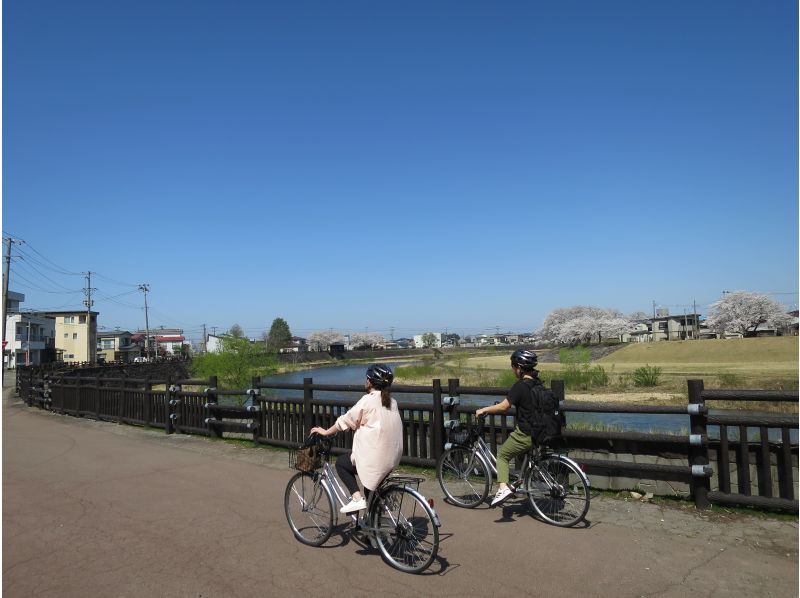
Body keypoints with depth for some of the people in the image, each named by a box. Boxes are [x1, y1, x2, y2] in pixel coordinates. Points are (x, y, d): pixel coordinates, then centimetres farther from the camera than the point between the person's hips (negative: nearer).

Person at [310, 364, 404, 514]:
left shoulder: (369, 400, -10)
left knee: (341, 463, 15)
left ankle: (357, 498, 3)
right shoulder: (391, 401, 10)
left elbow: (346, 420, -6)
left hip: (374, 456, -7)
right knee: (371, 493, 24)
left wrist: (326, 432, 7)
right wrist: (359, 426, 26)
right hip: (393, 457, 7)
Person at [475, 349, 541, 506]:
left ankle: (503, 487, -5)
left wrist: (484, 410, -6)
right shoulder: (538, 383, 7)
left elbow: (504, 406, -18)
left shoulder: (521, 385, -17)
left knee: (502, 455, 9)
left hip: (525, 434, -7)